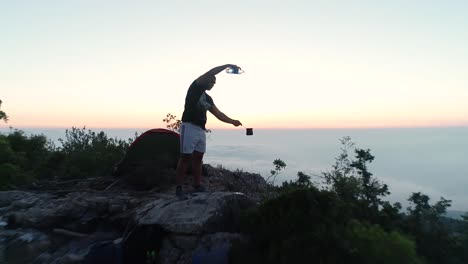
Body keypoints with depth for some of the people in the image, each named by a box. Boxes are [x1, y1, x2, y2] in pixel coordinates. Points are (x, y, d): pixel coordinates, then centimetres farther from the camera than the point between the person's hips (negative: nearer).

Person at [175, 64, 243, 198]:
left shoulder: (208, 99, 21)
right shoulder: (195, 87, 2)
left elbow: (218, 114, 16)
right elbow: (210, 72, -10)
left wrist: (232, 121, 5)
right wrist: (227, 65, -5)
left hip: (201, 130, 7)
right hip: (189, 127, -7)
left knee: (198, 158, 7)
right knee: (185, 157, -7)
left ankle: (197, 185, 15)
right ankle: (179, 188, -1)